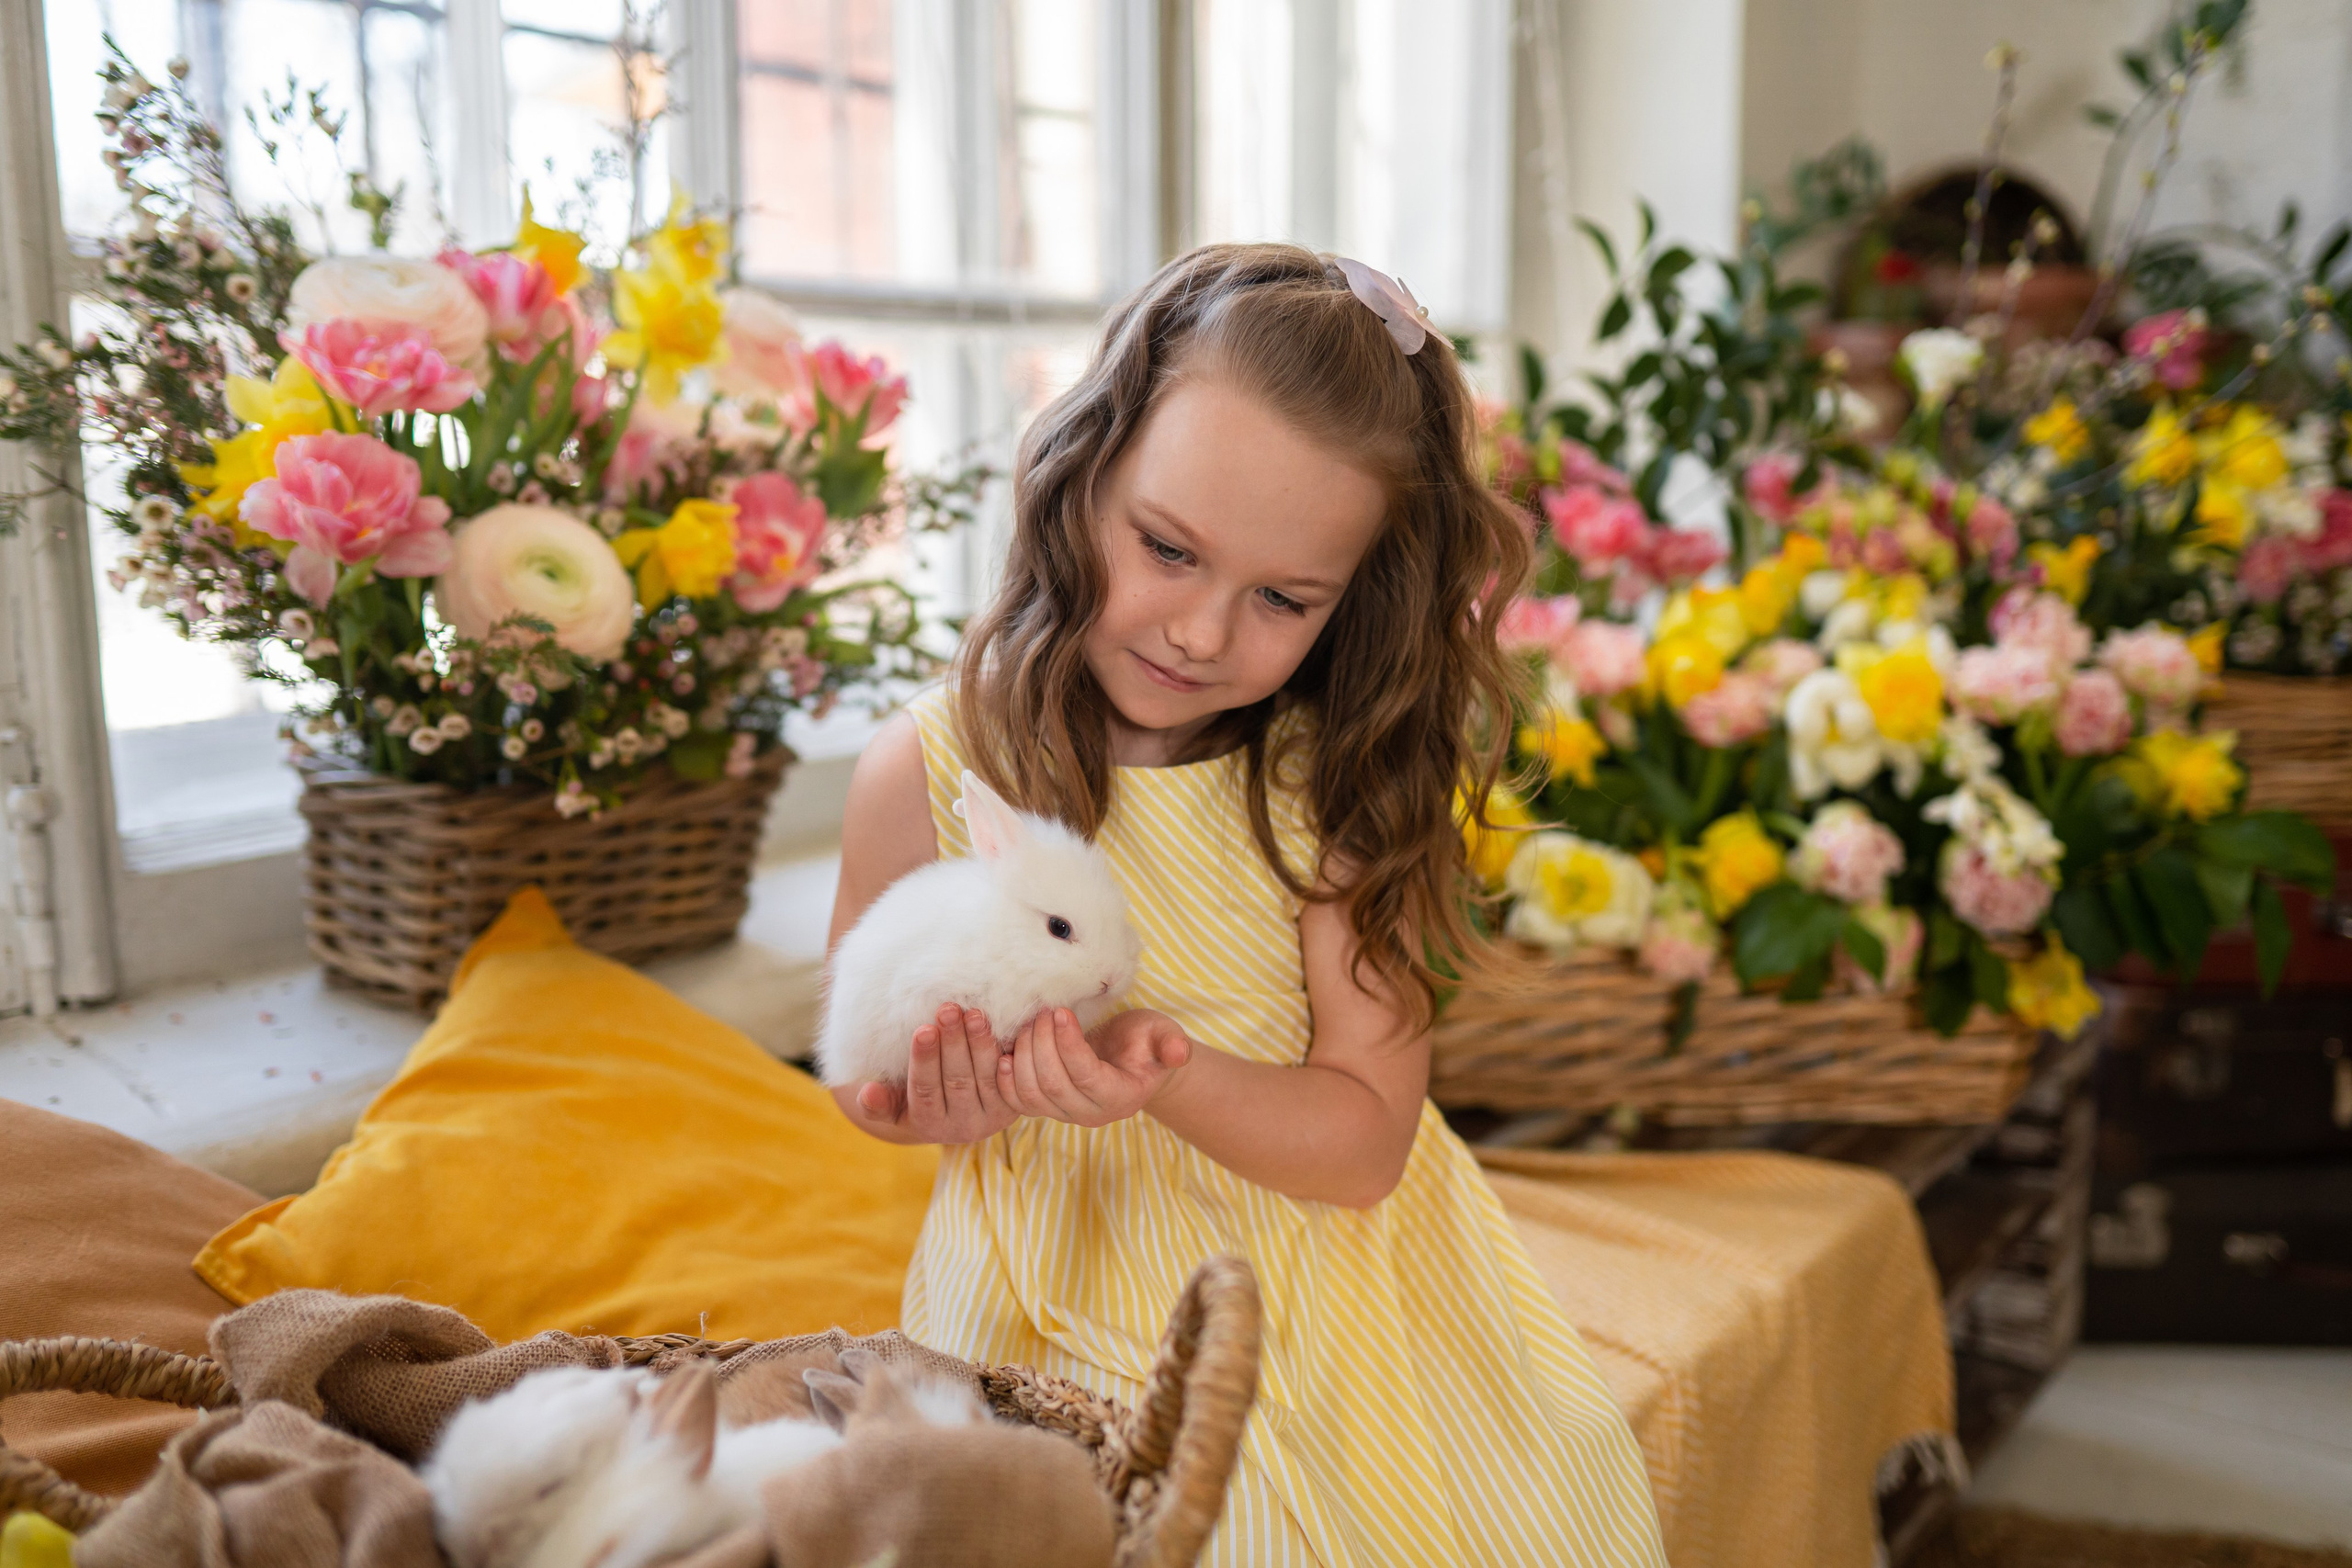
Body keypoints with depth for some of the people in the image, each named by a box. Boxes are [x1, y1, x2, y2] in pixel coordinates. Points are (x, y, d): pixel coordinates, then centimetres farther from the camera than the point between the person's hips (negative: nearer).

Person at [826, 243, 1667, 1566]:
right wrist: (935, 1103, -20)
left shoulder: (1338, 780, -12)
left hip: (1330, 1295, 1)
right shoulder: (927, 776, -12)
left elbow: (1365, 1137, -12)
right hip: (1070, 1309, 0)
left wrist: (1170, 1077, -29)